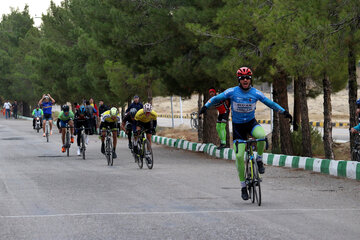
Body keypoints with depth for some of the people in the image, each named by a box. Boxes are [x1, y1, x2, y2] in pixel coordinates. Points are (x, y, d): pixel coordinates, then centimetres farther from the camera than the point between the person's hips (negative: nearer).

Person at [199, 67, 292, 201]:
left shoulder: (255, 93, -6)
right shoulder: (232, 92, -10)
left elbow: (270, 103, 2)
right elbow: (216, 99, -4)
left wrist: (284, 112, -4)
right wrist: (205, 106, -19)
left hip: (251, 123, 1)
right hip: (238, 126, 0)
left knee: (262, 136, -35)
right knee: (239, 156, -9)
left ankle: (259, 159, -7)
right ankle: (243, 186, 5)